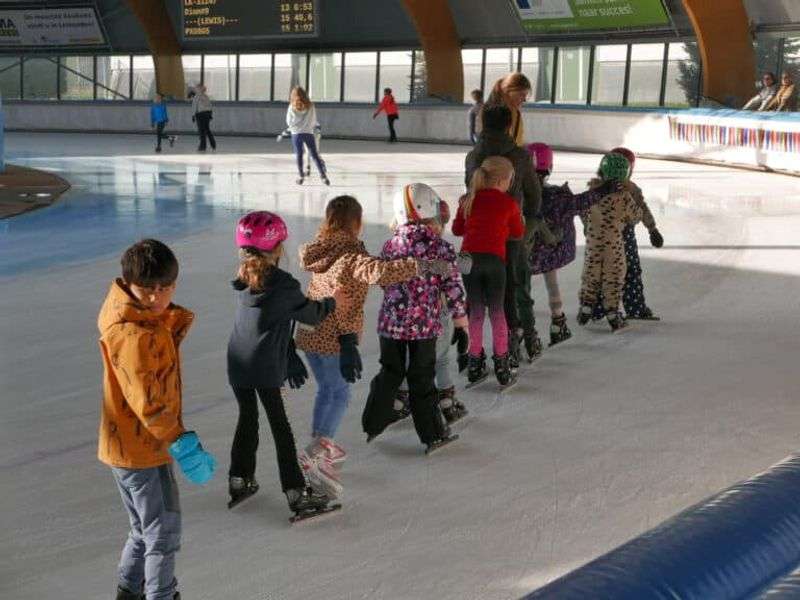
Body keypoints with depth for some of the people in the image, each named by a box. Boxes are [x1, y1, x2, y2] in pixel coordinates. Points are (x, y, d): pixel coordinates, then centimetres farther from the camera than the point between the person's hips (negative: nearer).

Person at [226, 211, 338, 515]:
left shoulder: (243, 281, 4)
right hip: (266, 368, -5)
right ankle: (295, 491, 9)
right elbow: (312, 315, -2)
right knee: (280, 425, 4)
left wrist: (290, 358, 20)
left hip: (237, 364, 5)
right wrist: (330, 303, 20)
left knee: (247, 419, 20)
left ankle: (240, 481, 30)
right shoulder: (283, 285, -15)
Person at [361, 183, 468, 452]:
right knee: (422, 380, 8)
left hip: (391, 322, 3)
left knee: (389, 373, 20)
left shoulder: (391, 246, -3)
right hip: (425, 324, -3)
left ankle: (373, 424, 28)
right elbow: (452, 285, -9)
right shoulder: (441, 248, -12)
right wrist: (460, 314, 5)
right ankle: (433, 434, 16)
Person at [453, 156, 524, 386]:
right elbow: (518, 232, 13)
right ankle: (502, 366, 9)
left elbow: (457, 229, 18)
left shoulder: (469, 200, 11)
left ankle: (475, 364, 12)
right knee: (497, 311, 8)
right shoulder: (509, 203, 3)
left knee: (476, 311, 11)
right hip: (495, 259, -2)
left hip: (469, 257, 2)